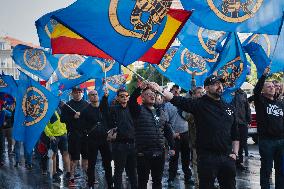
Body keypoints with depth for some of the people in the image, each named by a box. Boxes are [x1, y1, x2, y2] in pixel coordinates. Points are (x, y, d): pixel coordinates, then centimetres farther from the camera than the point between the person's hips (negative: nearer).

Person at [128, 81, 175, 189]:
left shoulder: (160, 112, 14)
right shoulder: (139, 110, -2)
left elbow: (168, 131, 17)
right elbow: (131, 101, -23)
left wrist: (172, 147, 11)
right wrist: (139, 88, -37)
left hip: (159, 153, 5)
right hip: (143, 153, -4)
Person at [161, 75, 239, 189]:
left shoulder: (228, 108, 13)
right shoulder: (199, 104, -3)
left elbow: (235, 134, 19)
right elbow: (177, 100, -16)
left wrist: (235, 153, 8)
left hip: (227, 157, 5)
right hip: (207, 157, -5)